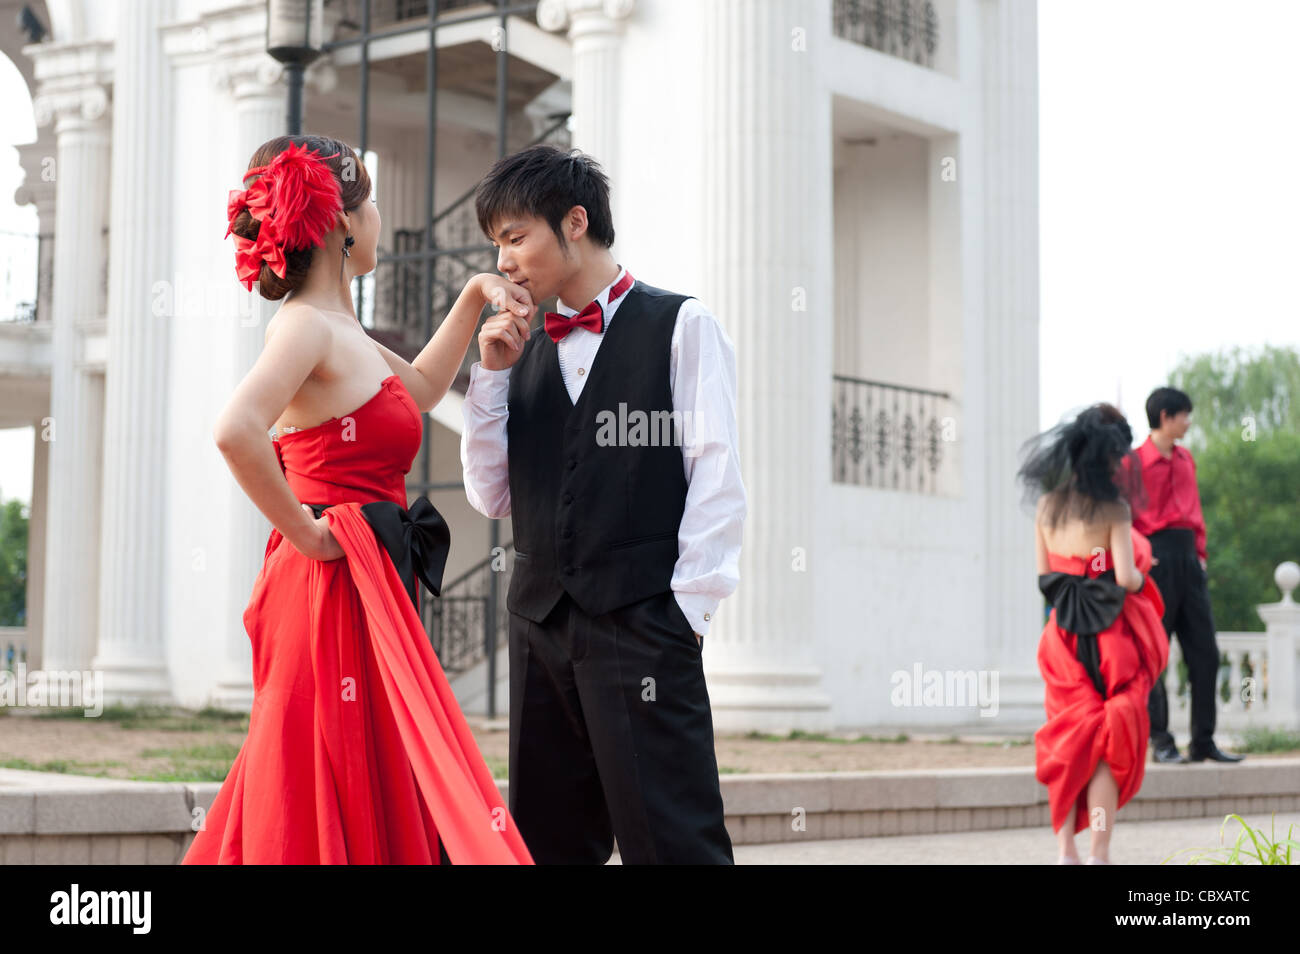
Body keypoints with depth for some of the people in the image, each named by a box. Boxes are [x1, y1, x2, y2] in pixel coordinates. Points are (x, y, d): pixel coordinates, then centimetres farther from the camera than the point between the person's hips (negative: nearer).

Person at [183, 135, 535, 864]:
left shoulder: (340, 329, 17)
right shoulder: (307, 326, -13)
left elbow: (421, 388, 35)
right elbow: (236, 432, -30)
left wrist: (476, 296, 29)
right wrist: (304, 533, -20)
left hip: (372, 590, 10)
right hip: (340, 588, -10)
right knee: (348, 816, -6)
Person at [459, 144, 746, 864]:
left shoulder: (681, 326, 2)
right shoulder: (526, 350, 17)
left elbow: (717, 480, -4)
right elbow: (492, 497, 14)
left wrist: (687, 610, -11)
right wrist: (492, 375, 6)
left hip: (643, 622, -6)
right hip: (540, 622, 6)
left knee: (670, 837, -9)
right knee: (548, 840, 8)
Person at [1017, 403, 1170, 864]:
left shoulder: (1046, 505, 3)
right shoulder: (1113, 508, -12)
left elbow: (1044, 574, 6)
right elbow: (1126, 577, -18)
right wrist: (1140, 575, 3)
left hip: (1064, 632, 4)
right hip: (1111, 633, -4)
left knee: (1069, 742, 13)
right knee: (1110, 745, 4)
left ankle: (1066, 851, 10)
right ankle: (1099, 854, 1)